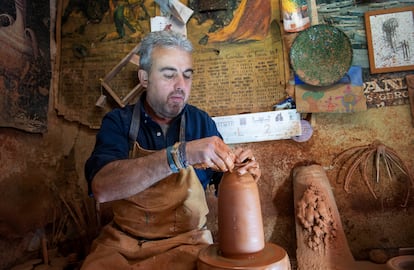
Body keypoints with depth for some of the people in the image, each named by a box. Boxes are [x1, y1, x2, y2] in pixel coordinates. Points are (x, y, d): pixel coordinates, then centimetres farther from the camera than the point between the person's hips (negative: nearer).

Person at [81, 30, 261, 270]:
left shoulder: (202, 122, -1)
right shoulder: (118, 122, -5)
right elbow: (101, 187, -23)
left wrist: (240, 173, -18)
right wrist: (180, 154, -32)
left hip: (187, 241, 1)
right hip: (124, 243, 0)